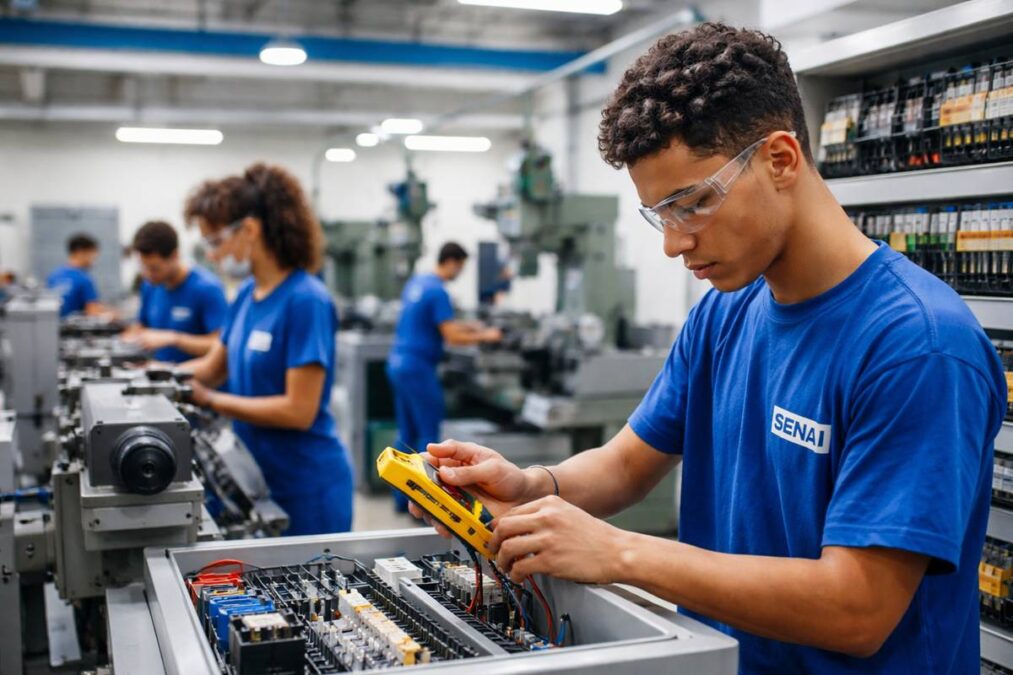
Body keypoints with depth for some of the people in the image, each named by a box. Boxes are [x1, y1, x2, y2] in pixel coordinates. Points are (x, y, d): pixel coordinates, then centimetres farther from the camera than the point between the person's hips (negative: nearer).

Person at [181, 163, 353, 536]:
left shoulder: (306, 301, -20)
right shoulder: (246, 295, 6)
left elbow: (299, 410, -23)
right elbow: (212, 368, 13)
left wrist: (210, 400, -21)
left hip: (307, 488, -8)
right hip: (260, 478, 8)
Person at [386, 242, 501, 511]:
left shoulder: (416, 281, 12)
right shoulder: (437, 291, -15)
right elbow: (452, 337, -17)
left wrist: (466, 326, 21)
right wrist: (484, 336, -5)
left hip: (398, 364, 9)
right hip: (417, 368, -9)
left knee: (407, 434, 13)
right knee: (429, 434, -1)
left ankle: (402, 497, 19)